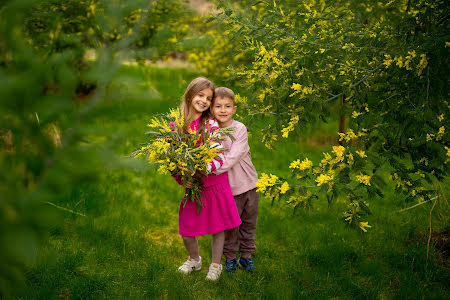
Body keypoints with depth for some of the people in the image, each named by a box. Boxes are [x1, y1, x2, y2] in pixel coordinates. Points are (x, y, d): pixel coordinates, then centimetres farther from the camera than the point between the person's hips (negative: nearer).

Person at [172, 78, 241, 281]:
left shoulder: (211, 124, -8)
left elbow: (219, 157, -12)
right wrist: (181, 179, -10)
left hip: (215, 183, -2)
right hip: (191, 187, 2)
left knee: (217, 227, 9)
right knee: (186, 230, 7)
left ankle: (216, 265, 30)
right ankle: (194, 260, 36)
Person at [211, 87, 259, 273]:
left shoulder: (240, 129, -13)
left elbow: (233, 157, -24)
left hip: (248, 183, 0)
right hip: (227, 187, 0)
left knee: (248, 222, 14)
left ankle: (246, 255, 31)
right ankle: (230, 257, 28)